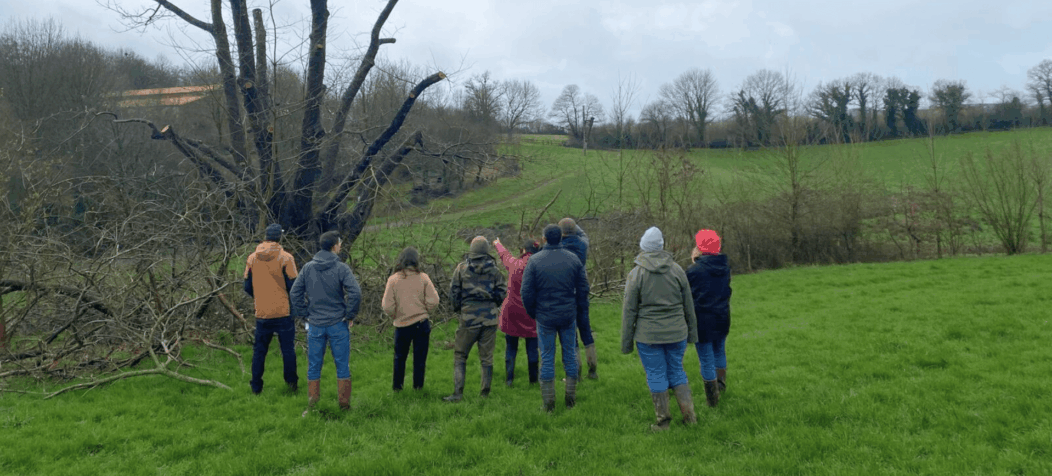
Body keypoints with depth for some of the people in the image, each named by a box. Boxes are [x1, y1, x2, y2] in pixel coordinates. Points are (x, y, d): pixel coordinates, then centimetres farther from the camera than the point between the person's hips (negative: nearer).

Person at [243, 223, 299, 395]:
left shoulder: (252, 258, 2)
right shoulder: (285, 257, -10)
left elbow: (248, 287, 7)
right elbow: (293, 286, -9)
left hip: (262, 314, 3)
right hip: (283, 312, -3)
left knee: (259, 350, 12)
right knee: (288, 349, 8)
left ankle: (256, 386, 15)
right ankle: (292, 383, 15)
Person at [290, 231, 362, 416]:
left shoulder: (308, 268, 1)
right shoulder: (341, 268, -10)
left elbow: (295, 293, 2)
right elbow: (355, 292, -19)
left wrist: (304, 314, 9)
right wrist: (350, 315, -7)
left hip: (315, 324, 3)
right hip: (338, 324, -3)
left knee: (314, 366, 12)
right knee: (342, 365, 8)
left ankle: (312, 405, 16)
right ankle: (344, 404, 15)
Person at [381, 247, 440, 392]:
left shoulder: (393, 279, -8)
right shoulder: (423, 278, -8)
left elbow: (387, 307, -9)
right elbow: (433, 301, -9)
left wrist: (394, 316, 11)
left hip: (402, 325, 0)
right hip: (422, 324, 0)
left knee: (400, 357, 17)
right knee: (420, 357, 12)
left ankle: (397, 385, 25)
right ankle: (418, 385, 19)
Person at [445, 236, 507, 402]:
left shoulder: (461, 268, -3)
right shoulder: (494, 270, 0)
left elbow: (453, 292, 1)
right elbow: (502, 292, 1)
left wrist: (457, 308, 18)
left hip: (468, 317, -1)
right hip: (489, 317, 2)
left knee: (460, 356, 8)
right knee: (487, 357, 10)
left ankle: (458, 393, 1)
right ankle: (485, 393, 13)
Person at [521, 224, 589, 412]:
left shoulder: (534, 261, -8)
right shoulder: (573, 259, -1)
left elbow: (526, 292, -6)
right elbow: (583, 290, 2)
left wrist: (533, 314, 8)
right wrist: (579, 314, 12)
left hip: (545, 317, -1)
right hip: (568, 317, 2)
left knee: (547, 358, 6)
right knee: (570, 355, 12)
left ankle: (548, 403, 10)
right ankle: (571, 399, 17)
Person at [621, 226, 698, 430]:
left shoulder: (636, 273, -8)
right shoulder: (677, 270, 0)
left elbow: (629, 310, -6)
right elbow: (688, 304, 7)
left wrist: (626, 341, 1)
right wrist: (692, 331, 18)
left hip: (648, 335, -3)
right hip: (677, 332, 3)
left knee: (656, 375, 7)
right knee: (677, 371, 16)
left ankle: (663, 421, 14)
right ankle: (689, 415, 16)